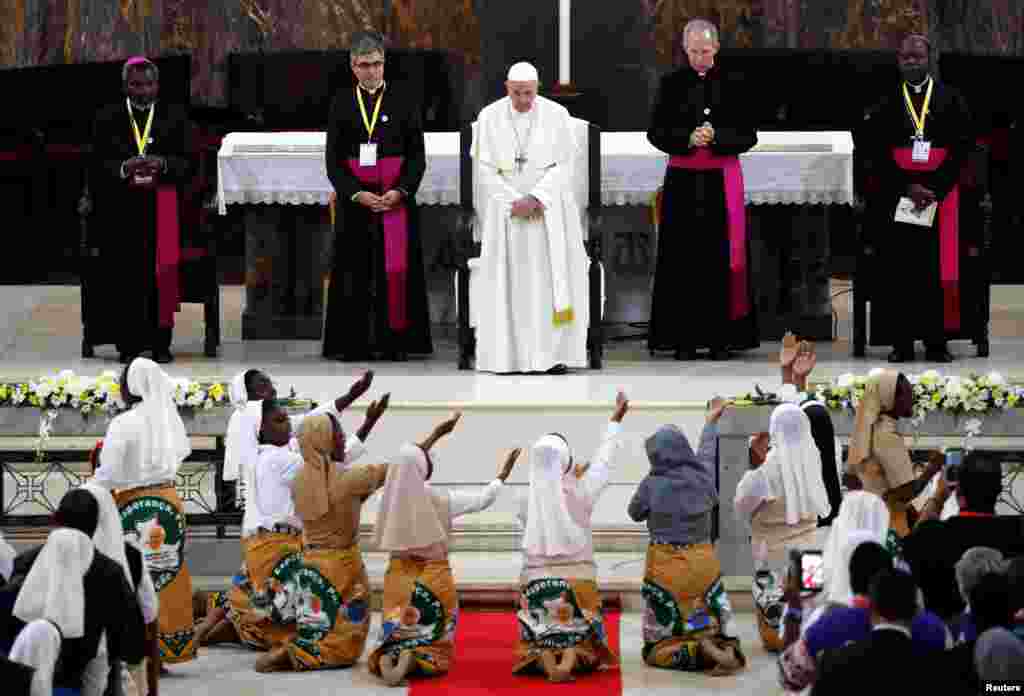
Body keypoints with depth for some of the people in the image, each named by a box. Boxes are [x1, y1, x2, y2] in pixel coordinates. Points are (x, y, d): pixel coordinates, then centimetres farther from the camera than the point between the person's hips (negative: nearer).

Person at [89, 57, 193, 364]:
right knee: (125, 275, -7)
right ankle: (128, 344, -1)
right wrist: (124, 168, -17)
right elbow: (98, 166, 2)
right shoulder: (107, 119, 8)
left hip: (163, 211, 0)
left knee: (161, 275, -7)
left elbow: (188, 163, 3)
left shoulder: (174, 117, 9)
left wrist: (162, 164, -16)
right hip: (121, 212, 0)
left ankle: (160, 343, 0)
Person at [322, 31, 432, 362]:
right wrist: (356, 194, -12)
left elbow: (418, 155, 1)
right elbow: (333, 158, 1)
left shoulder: (404, 101, 2)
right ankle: (353, 343, 5)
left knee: (395, 267, -2)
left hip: (396, 196, -1)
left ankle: (395, 341, 2)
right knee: (355, 269, 1)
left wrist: (400, 191, -13)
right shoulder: (341, 103, 5)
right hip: (354, 196, 1)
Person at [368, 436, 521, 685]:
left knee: (395, 638, 13)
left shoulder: (390, 498, -6)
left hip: (399, 578, 3)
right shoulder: (440, 499, -15)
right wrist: (503, 474, 20)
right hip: (433, 579, -3)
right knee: (434, 646, 8)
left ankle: (386, 658, -23)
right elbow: (483, 500, 1)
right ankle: (412, 661, -26)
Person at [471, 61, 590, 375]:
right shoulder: (489, 117, -5)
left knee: (551, 277, -7)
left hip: (550, 209, 0)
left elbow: (564, 165, -9)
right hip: (506, 208, 0)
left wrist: (535, 200, -20)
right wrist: (516, 204, -17)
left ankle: (553, 352, -4)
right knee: (509, 279, -4)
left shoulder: (557, 115, -6)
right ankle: (510, 353, -1)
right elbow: (486, 169, -6)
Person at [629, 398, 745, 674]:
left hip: (666, 566, -4)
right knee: (711, 625, 11)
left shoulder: (652, 484, -14)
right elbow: (707, 449, 18)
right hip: (703, 561, 4)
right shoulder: (702, 475, -4)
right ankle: (728, 650, -20)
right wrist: (711, 422, 39)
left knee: (661, 644, 2)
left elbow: (635, 514, 6)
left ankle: (698, 652, -25)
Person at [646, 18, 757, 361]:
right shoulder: (672, 84, 5)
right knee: (684, 258, -2)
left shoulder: (732, 85, 4)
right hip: (683, 180, 0)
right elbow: (656, 132, 2)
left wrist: (715, 137, -15)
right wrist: (688, 139, -16)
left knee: (721, 257, -2)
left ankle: (720, 337, 0)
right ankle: (684, 338, -1)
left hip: (722, 180, 0)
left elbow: (748, 135, 2)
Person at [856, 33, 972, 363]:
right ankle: (901, 341, 1)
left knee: (937, 267, -3)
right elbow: (874, 150, 0)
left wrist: (935, 187, -11)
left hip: (940, 194, -1)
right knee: (899, 269, -2)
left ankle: (936, 340, 1)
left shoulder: (950, 98, 5)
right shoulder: (886, 101, 7)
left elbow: (962, 146, -1)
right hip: (895, 194, 1)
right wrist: (906, 187, -10)